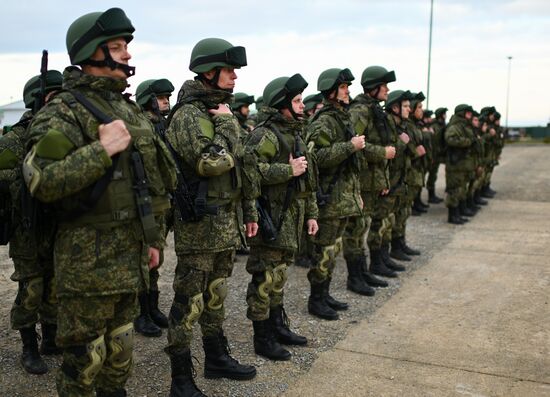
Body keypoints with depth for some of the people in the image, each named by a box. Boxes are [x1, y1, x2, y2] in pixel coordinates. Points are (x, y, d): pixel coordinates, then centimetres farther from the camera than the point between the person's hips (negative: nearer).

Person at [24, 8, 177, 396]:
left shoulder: (130, 109, 13)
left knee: (120, 352, 19)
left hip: (130, 254, 7)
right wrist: (102, 150, -24)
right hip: (88, 258, -7)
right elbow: (41, 182, -22)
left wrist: (153, 237, 17)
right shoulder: (63, 112, -11)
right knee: (84, 358, 4)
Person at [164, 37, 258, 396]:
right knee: (189, 303, 0)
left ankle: (218, 358, 34)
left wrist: (249, 211, 19)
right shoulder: (188, 115, -14)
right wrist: (225, 124, -15)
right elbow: (213, 163, -27)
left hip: (227, 223, 9)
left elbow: (240, 168, 19)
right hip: (199, 225, -9)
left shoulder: (222, 111, 14)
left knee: (216, 296, 19)